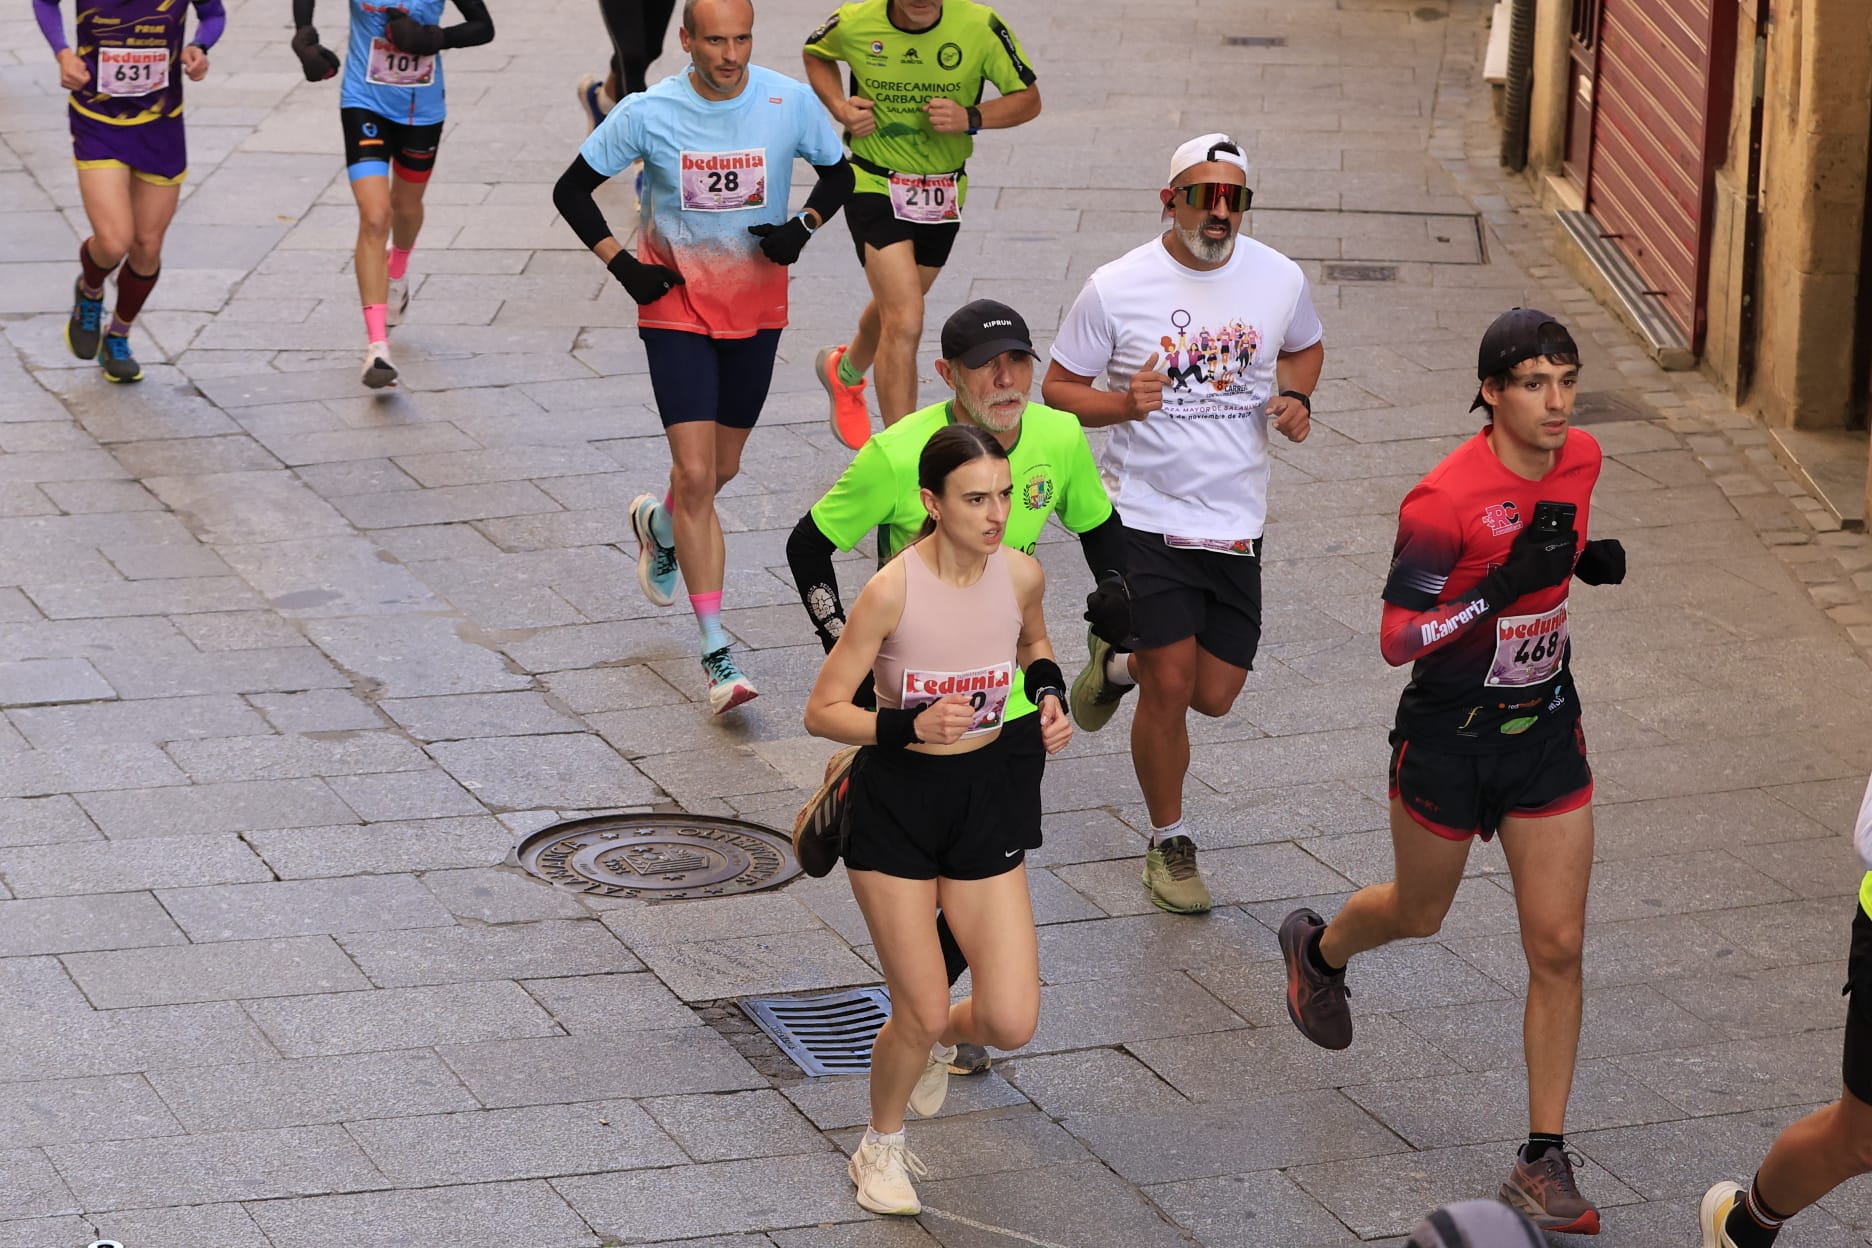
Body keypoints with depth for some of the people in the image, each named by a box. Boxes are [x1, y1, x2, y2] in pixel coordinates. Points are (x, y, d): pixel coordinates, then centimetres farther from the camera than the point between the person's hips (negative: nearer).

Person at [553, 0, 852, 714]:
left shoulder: (791, 103, -10)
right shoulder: (647, 113, -14)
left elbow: (838, 174, 7)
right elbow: (572, 190, -1)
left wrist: (803, 226, -12)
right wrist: (622, 265, -11)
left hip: (757, 308, 3)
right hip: (675, 307, -3)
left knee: (723, 468, 16)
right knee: (695, 474, -12)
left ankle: (657, 524, 53)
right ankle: (716, 654, -8)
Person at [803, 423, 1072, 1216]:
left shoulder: (1022, 574, -8)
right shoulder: (892, 590, -22)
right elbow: (822, 712, -16)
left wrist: (1050, 694, -3)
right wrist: (910, 726, -31)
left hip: (985, 795, 4)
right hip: (896, 801, -4)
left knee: (1011, 1024, -3)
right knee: (920, 1014, -1)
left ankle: (937, 1039, 34)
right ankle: (881, 1149, 30)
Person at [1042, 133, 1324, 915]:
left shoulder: (1280, 280, -1)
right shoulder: (1115, 289, -11)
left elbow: (1304, 350, 19)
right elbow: (1057, 387, -3)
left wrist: (1293, 396, -3)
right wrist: (1120, 404, -23)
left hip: (1235, 520, 4)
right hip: (1146, 516, -4)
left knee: (1214, 694, 5)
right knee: (1171, 687, -6)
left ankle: (1122, 661, 39)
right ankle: (1170, 841, 16)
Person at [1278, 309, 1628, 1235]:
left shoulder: (1580, 460, -5)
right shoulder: (1444, 499, -25)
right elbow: (1397, 639, -22)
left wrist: (1591, 562, -6)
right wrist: (1503, 586, -34)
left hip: (1546, 733, 4)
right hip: (1449, 737, -4)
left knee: (1557, 947, -1)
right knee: (1419, 914, 20)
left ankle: (1544, 1161, 8)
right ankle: (1318, 949, 56)